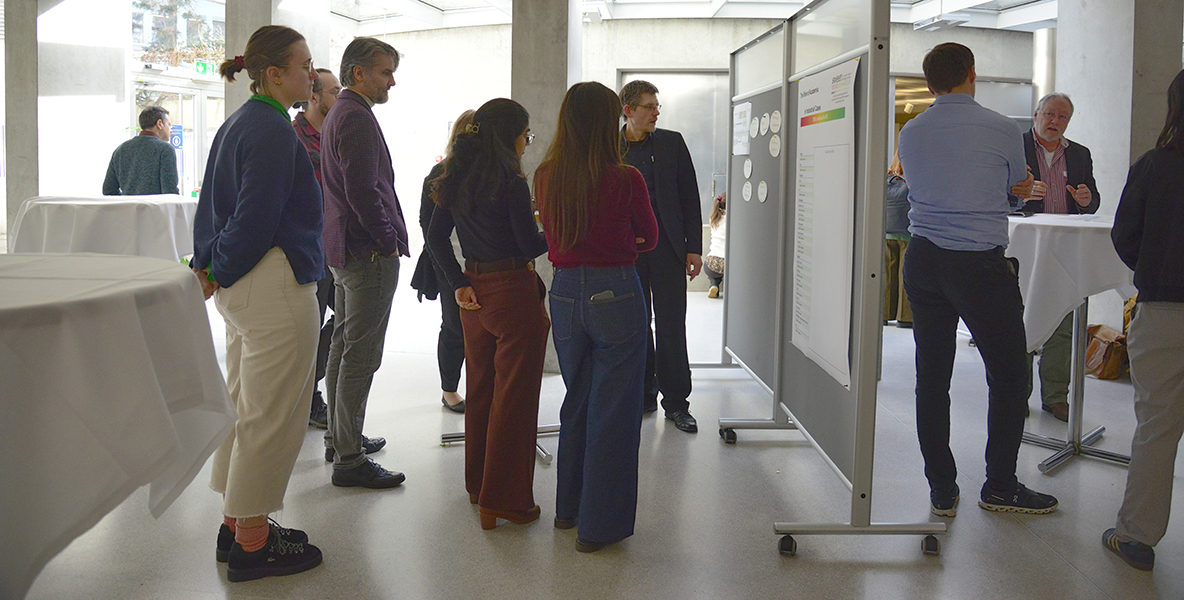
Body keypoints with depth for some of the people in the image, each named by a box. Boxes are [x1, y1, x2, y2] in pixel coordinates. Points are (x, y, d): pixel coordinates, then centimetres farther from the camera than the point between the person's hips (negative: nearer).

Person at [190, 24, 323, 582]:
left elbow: (210, 204, 18)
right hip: (275, 287, -10)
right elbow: (257, 219, -17)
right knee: (270, 416, -1)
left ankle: (238, 525, 28)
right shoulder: (273, 130, -16)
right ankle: (252, 544, 9)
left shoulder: (239, 123, 16)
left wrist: (208, 264, 11)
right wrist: (220, 274, -5)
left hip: (242, 286, 10)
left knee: (245, 409, 17)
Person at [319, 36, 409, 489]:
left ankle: (339, 438, 29)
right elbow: (363, 190, -23)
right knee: (361, 356, -7)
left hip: (342, 250, 11)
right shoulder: (357, 117, -15)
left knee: (342, 348, 17)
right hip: (369, 253, -11)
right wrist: (388, 241, -14)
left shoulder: (337, 115, 19)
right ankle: (349, 459, -3)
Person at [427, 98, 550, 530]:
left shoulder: (457, 180, 7)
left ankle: (478, 485, 32)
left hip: (475, 294, 8)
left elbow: (436, 237, 8)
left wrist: (458, 283, 4)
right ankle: (506, 500, 6)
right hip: (514, 293, -8)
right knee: (514, 396, 0)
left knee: (480, 390, 19)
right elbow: (530, 246, -14)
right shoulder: (511, 183, -16)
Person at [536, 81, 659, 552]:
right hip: (616, 294, -5)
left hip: (565, 292, 5)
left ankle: (568, 508, 33)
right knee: (613, 409, 5)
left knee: (576, 401, 21)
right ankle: (600, 525, 13)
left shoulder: (546, 178, 0)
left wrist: (581, 250, 7)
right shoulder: (625, 179, -13)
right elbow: (649, 239, 2)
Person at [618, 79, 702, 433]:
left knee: (671, 327, -1)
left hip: (667, 247, -1)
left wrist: (694, 248, -1)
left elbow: (689, 197, 5)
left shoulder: (672, 143, 4)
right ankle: (644, 395, 22)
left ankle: (676, 402, 9)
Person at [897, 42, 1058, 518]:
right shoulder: (1002, 130, -5)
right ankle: (1000, 488, 18)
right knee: (1008, 375, 10)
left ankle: (941, 492, 14)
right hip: (980, 265, -4)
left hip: (922, 262, 5)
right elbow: (1016, 192, 10)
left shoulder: (910, 134, 7)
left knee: (931, 376, 8)